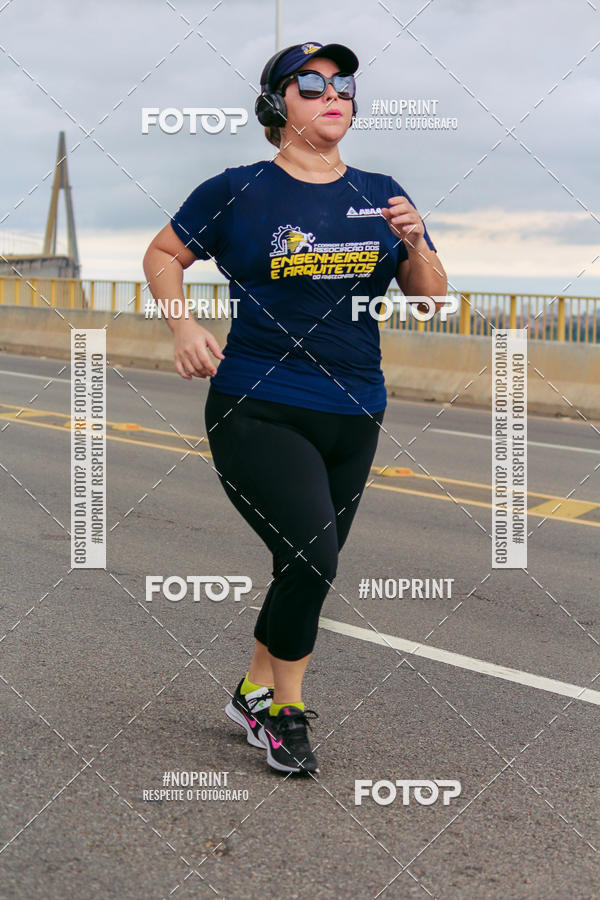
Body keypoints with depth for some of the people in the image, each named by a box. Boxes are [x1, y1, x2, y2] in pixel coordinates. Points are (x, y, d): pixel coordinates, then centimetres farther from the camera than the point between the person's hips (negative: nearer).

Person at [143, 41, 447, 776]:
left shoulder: (380, 195, 8)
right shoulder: (238, 191, -3)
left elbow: (432, 299, 10)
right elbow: (162, 254, 7)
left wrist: (415, 246, -9)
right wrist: (183, 326, -10)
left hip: (354, 418, 5)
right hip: (260, 411, -5)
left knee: (307, 567, 13)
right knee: (311, 557, -18)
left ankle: (254, 693, 35)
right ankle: (287, 708, 7)